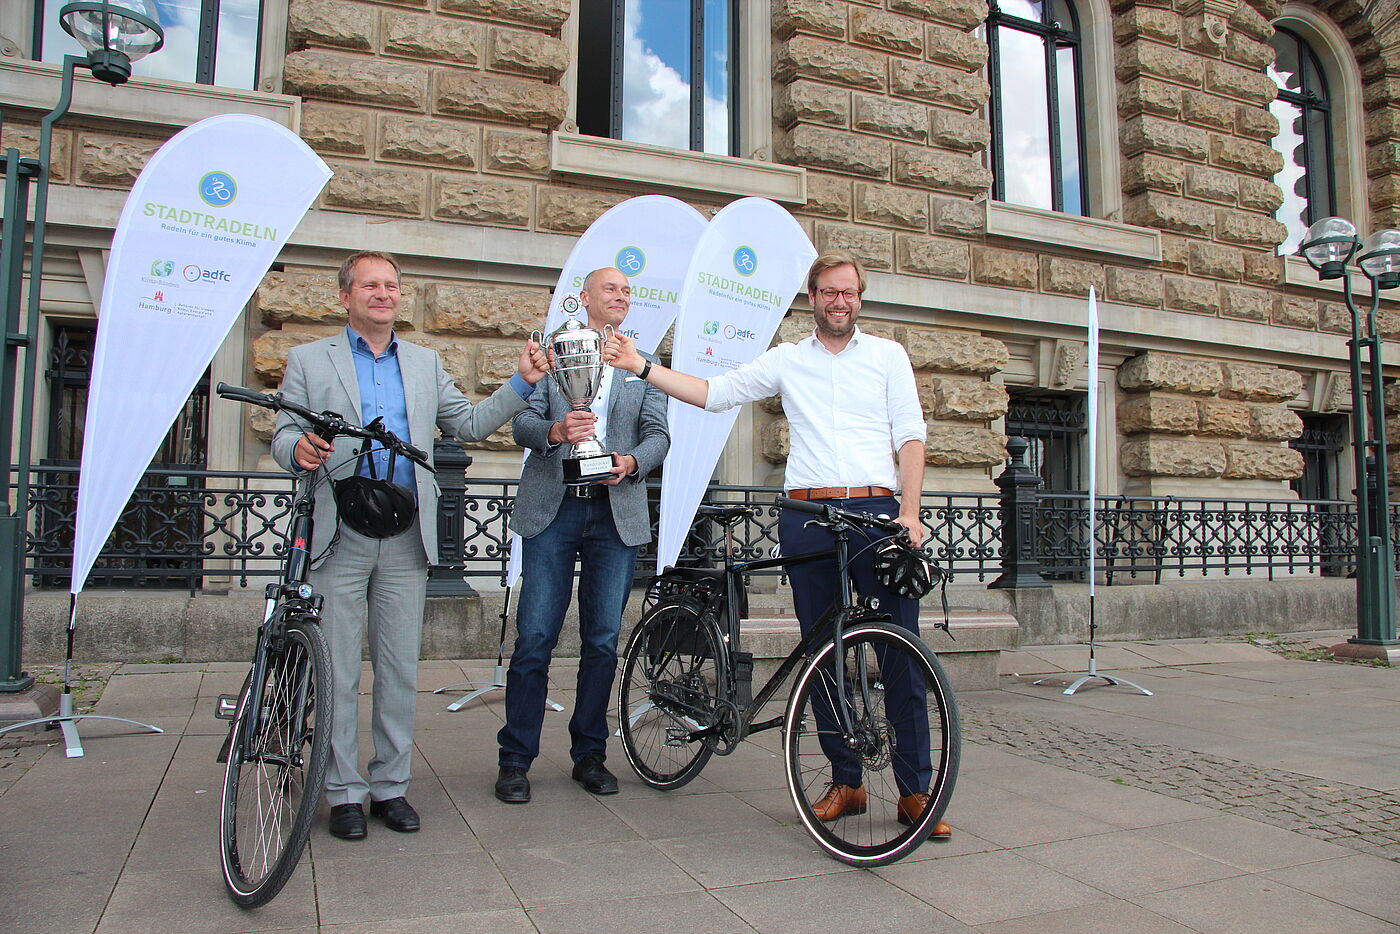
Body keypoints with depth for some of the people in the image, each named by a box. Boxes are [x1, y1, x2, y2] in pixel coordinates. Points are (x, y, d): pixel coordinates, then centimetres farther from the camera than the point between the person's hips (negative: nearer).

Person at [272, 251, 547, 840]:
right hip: (339, 537, -2)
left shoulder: (426, 364, 17)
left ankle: (391, 785, 19)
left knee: (400, 670, 7)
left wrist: (522, 384, 3)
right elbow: (284, 435, 2)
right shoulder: (309, 360, 9)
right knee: (338, 671, 2)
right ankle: (344, 792, 15)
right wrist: (299, 449, -21)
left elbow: (468, 424, 13)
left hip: (407, 538, 2)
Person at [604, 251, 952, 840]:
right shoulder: (786, 360, 15)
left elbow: (910, 435, 5)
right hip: (808, 515, 2)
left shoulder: (887, 355, 13)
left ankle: (916, 790, 4)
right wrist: (640, 366, 5)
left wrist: (910, 513, -7)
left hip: (877, 509, -1)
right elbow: (714, 393, 13)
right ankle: (846, 781, 16)